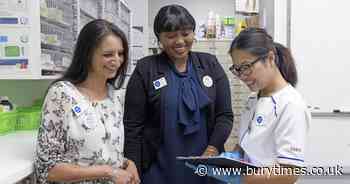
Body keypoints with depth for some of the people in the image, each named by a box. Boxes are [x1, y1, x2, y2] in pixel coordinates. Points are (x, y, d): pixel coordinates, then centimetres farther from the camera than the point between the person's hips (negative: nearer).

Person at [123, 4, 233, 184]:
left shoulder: (210, 64, 2)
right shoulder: (145, 69, -5)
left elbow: (225, 114, 2)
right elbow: (133, 126, -6)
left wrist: (212, 151, -12)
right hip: (159, 169, -2)